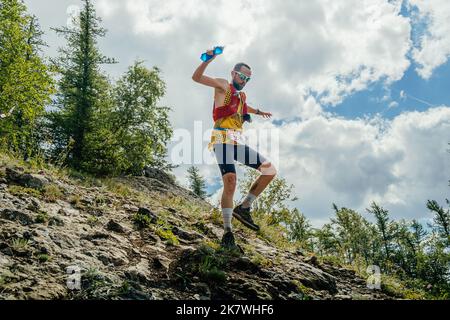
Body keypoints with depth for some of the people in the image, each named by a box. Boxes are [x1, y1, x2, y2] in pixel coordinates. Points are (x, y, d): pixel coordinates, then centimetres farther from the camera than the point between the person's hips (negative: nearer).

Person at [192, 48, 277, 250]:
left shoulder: (242, 95, 26)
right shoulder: (223, 86, 5)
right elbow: (196, 77, -7)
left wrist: (257, 112, 59)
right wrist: (208, 60, -22)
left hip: (238, 142, 8)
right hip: (223, 140, -8)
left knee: (270, 171, 1)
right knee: (230, 182, -24)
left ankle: (244, 208, 4)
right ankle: (228, 233, -19)